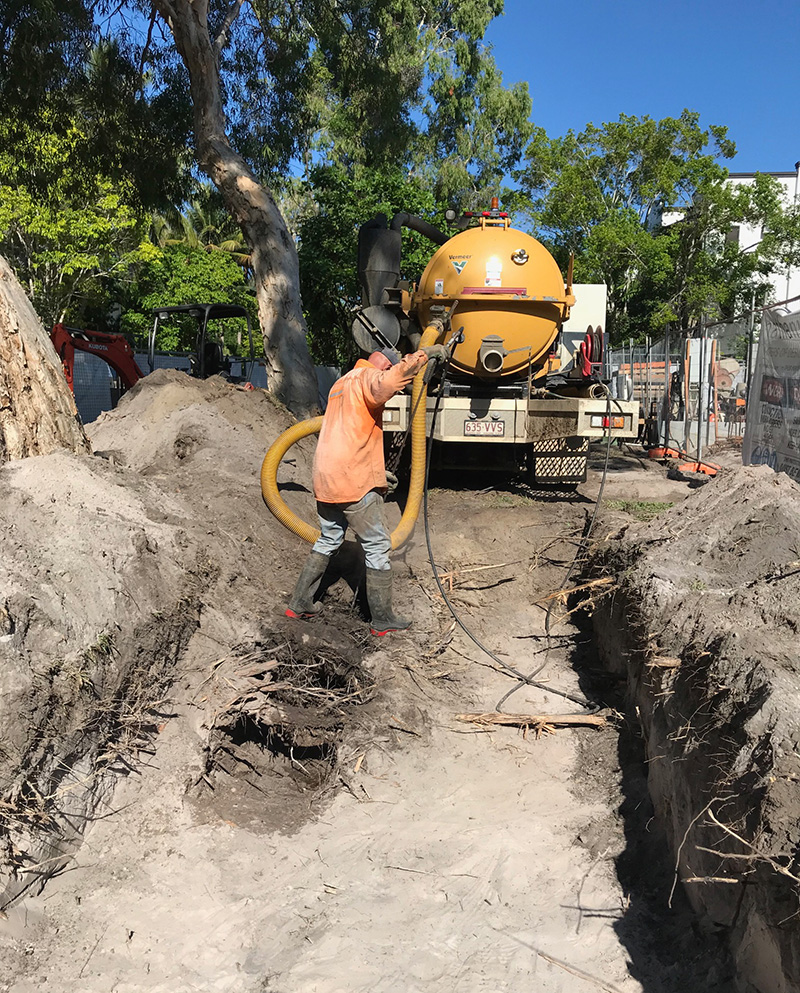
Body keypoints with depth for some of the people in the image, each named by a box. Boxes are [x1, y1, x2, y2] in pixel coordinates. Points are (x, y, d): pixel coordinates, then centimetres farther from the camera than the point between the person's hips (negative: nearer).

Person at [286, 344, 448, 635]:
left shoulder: (340, 384, 22)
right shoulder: (366, 378, -7)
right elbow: (387, 383, -33)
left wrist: (376, 470, 34)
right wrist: (425, 353, -25)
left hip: (325, 480, 9)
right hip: (355, 483, -9)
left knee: (328, 540, 22)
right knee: (377, 547, 2)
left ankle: (299, 604, 26)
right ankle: (382, 619, 9)